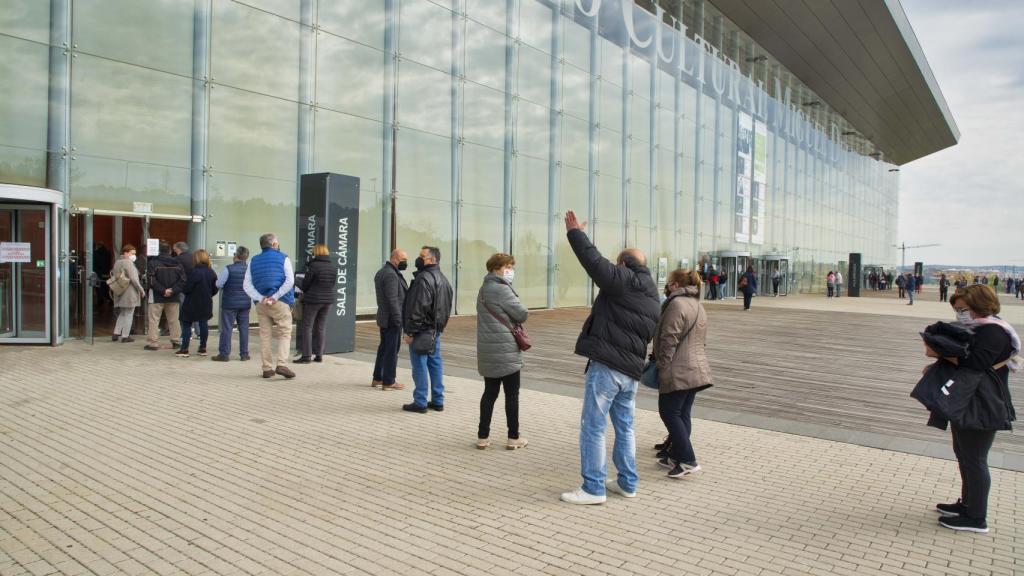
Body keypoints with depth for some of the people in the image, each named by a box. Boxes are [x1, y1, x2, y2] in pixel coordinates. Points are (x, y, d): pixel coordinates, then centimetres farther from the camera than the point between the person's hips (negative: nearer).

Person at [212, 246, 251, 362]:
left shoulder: (228, 269, -12)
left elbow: (218, 284, -13)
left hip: (229, 303, -3)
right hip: (245, 303, 4)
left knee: (226, 328, 3)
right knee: (244, 328, 9)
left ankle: (224, 354, 5)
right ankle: (244, 354, 13)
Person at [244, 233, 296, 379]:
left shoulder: (254, 261, 14)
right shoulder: (283, 258, 2)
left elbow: (246, 285, 3)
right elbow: (289, 281, -12)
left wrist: (261, 299, -7)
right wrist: (275, 297, -13)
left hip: (261, 304, 4)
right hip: (280, 303, -4)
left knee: (265, 335, 8)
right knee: (284, 333, 0)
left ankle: (267, 368, 9)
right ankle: (281, 364, -14)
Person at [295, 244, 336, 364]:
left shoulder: (314, 265, -14)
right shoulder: (333, 267, 5)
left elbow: (305, 283, -7)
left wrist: (304, 292, 13)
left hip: (313, 300, -6)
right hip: (328, 300, 6)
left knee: (307, 327, 2)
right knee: (321, 327, 12)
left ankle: (306, 355, 1)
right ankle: (319, 355, 14)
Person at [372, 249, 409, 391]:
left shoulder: (382, 272, 16)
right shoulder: (391, 274, -18)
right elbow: (392, 300, -23)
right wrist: (398, 319, -21)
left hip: (384, 318, 10)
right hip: (392, 320, -10)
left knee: (384, 348, 17)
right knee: (392, 350, -4)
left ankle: (377, 378, 25)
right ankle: (388, 382, 1)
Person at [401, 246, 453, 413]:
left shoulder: (423, 279, -17)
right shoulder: (443, 279, 16)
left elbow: (418, 307, -21)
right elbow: (448, 306, 19)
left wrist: (410, 331, -18)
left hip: (422, 330, -10)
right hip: (436, 330, 10)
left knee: (419, 365, -3)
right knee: (435, 363, 13)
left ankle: (420, 402, 2)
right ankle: (437, 401, 19)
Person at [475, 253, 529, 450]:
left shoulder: (484, 289, 14)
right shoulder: (502, 289, -16)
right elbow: (522, 314, -14)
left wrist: (506, 319, 2)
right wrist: (513, 319, 5)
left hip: (488, 352, 8)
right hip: (506, 351, -8)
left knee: (490, 393, 13)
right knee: (512, 394, 4)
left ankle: (483, 436, 15)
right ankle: (513, 437, 12)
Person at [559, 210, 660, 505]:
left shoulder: (623, 280, -8)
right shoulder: (654, 300, 18)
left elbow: (593, 260, -11)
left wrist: (575, 233, 0)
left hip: (606, 366, -9)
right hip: (632, 370, 9)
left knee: (593, 427, -2)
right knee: (625, 426, 19)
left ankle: (593, 489, 2)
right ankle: (627, 483, 27)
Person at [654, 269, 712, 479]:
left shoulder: (677, 304, -14)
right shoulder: (698, 306, 18)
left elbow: (669, 340, -19)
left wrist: (662, 366, -13)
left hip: (678, 371, -9)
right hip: (696, 369, 10)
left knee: (670, 413, -2)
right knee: (683, 414, 13)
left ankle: (687, 460, -5)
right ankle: (676, 456, 20)